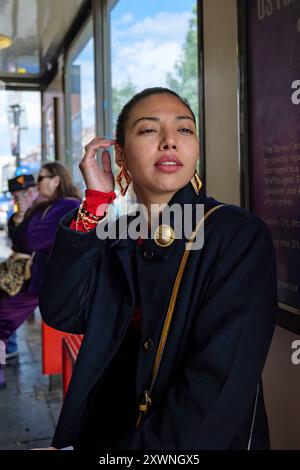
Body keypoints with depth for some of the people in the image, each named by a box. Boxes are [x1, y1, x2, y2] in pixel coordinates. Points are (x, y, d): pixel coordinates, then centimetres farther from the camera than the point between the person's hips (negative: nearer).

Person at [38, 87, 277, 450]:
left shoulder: (241, 236, -12)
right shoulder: (116, 233, 3)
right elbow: (62, 313, -10)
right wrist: (96, 201, -13)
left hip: (208, 438, -3)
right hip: (107, 431, 4)